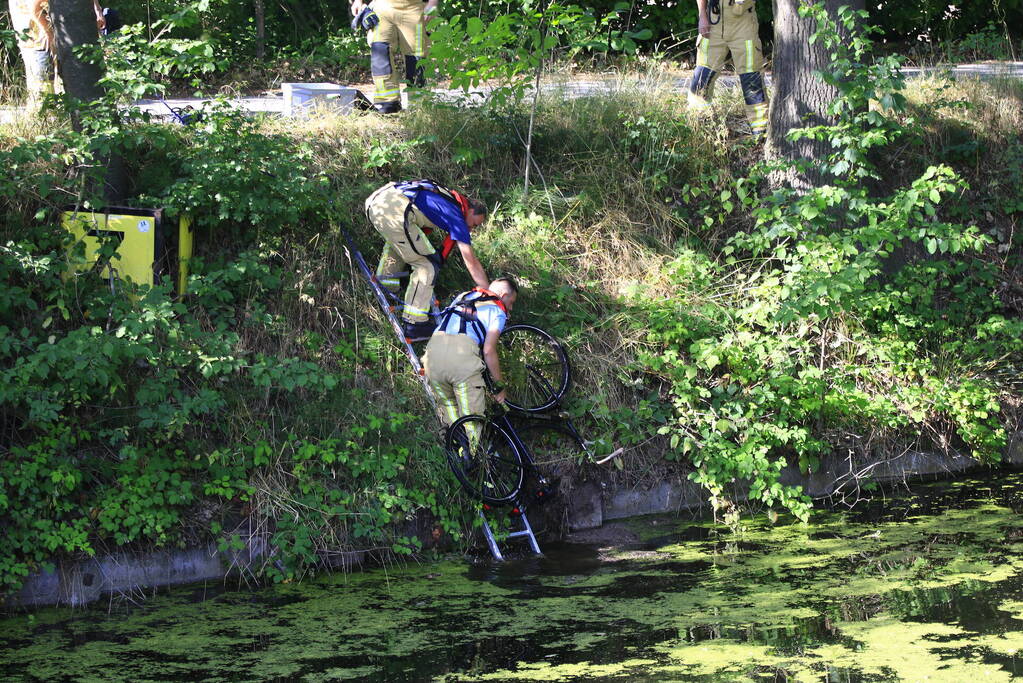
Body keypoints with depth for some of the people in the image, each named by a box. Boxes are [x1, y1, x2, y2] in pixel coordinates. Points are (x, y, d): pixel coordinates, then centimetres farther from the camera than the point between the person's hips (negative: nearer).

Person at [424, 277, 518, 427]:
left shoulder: (462, 296, 33)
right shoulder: (498, 311, 15)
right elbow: (489, 350, 4)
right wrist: (499, 387, 11)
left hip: (433, 347, 5)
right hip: (462, 351, -5)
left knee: (447, 406, 18)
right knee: (472, 414, -1)